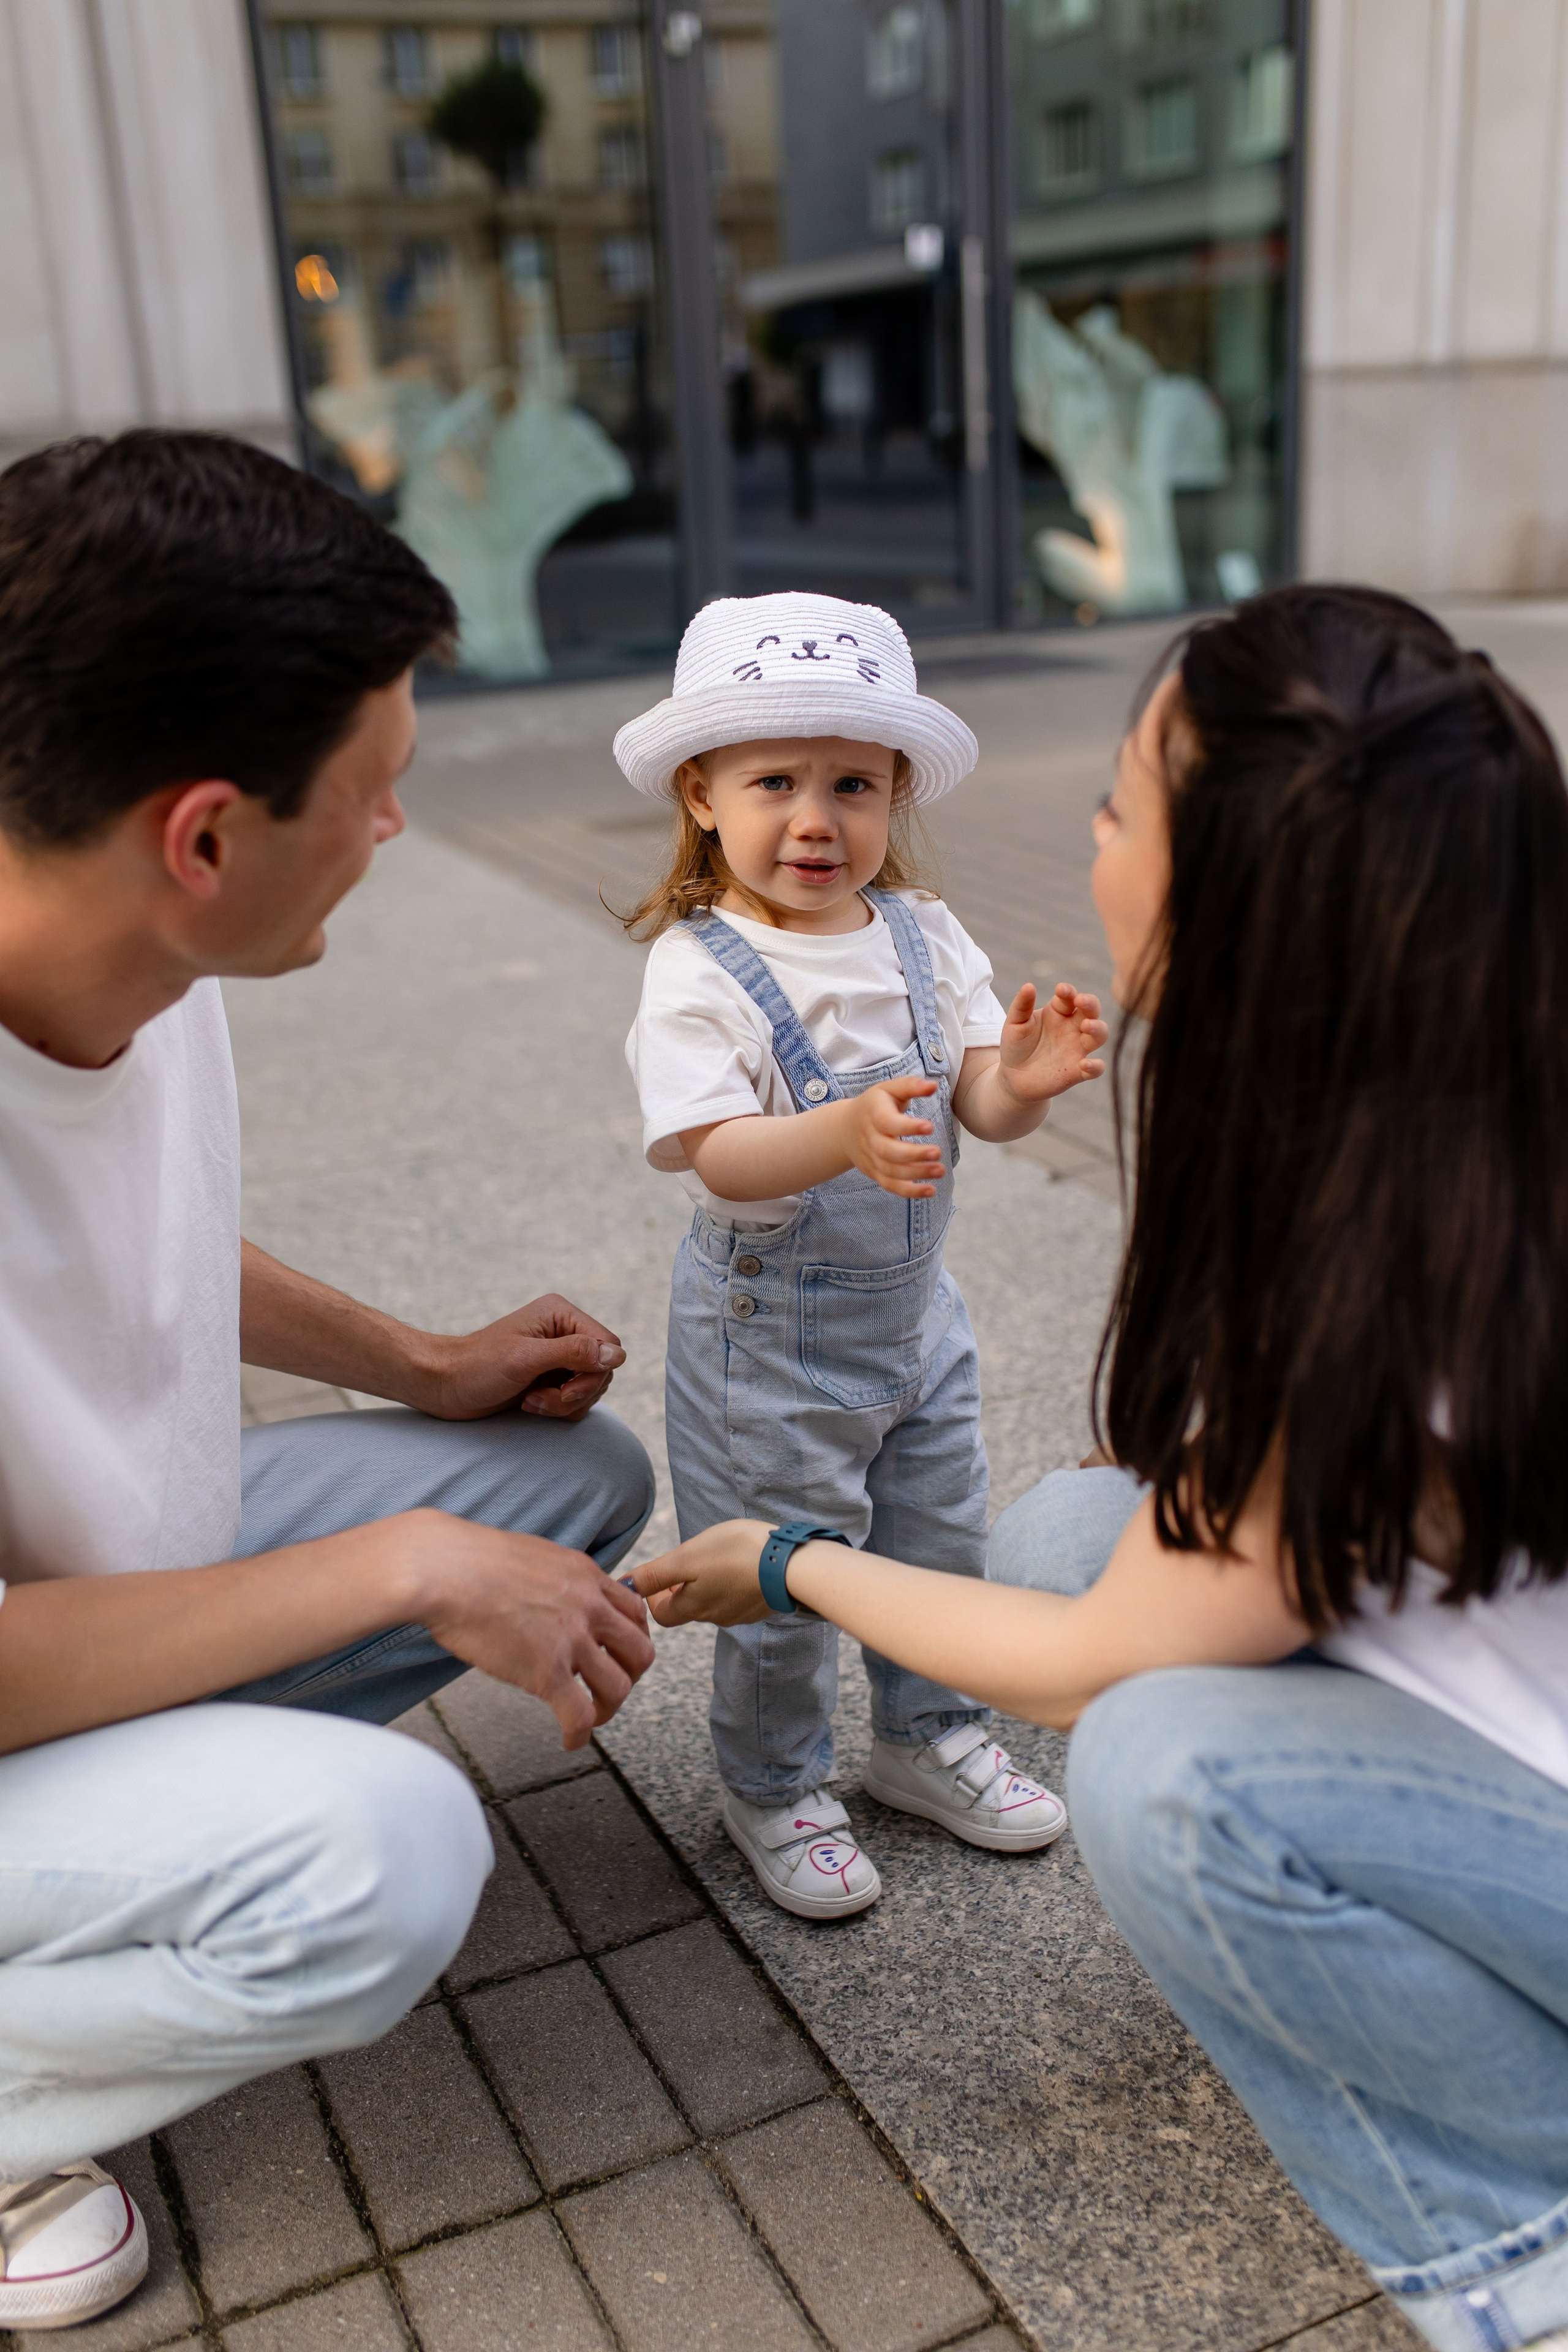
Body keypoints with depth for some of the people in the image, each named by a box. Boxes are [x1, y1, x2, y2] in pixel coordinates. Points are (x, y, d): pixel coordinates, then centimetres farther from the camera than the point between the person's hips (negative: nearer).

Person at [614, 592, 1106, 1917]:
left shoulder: (923, 937, -3)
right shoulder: (701, 970, -19)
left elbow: (979, 1103, -6)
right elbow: (710, 1154, -29)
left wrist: (1025, 1078, -29)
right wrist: (844, 1135, -46)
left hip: (914, 1311, 6)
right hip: (768, 1337, -5)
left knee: (942, 1546, 21)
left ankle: (929, 1738, 44)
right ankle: (775, 1787, 33)